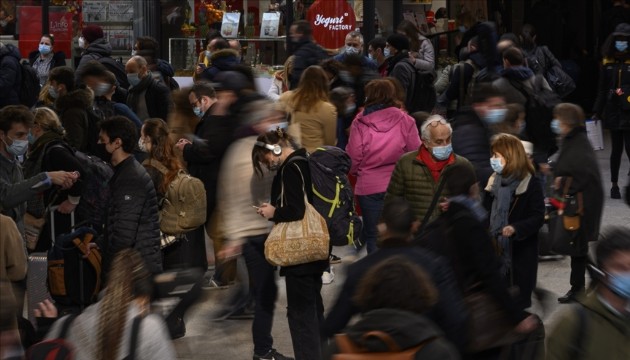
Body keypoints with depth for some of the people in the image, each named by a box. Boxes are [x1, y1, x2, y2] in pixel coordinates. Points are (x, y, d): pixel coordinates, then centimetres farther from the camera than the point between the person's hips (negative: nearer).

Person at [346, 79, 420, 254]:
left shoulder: (360, 123, -6)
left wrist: (356, 171, 17)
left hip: (369, 185, -1)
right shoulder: (405, 120, -4)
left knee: (373, 235, 8)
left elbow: (353, 156, -4)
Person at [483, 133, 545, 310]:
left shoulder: (531, 184, -10)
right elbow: (487, 214, 10)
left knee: (519, 302, 1)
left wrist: (516, 228, -29)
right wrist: (488, 192, -6)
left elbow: (538, 217, -15)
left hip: (521, 252, -6)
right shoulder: (496, 180, 8)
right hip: (497, 249, 6)